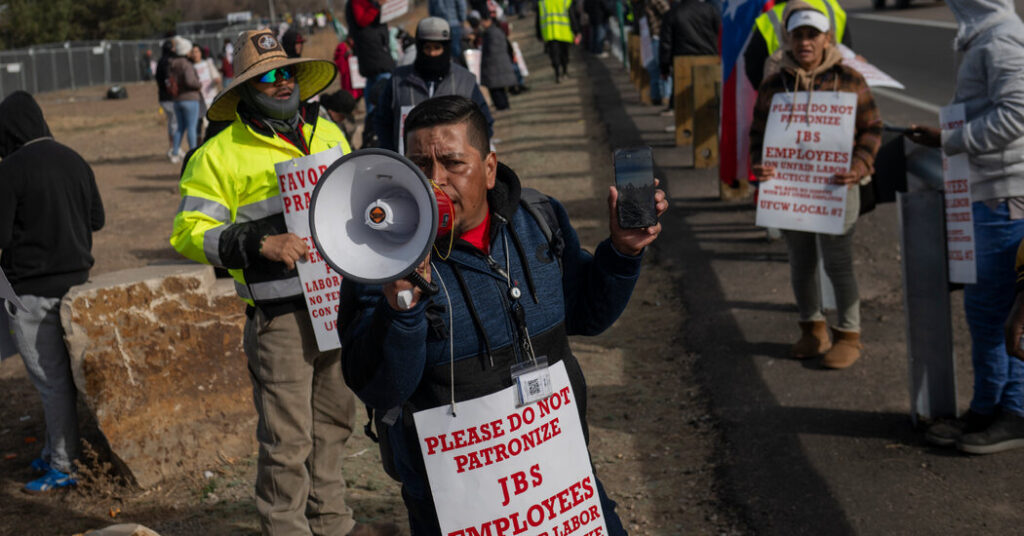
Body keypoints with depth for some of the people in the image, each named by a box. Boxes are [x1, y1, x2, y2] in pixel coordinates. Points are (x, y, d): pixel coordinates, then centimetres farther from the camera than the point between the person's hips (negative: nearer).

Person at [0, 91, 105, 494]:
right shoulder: (75, 161, 5)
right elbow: (97, 219, 14)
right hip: (75, 278, 7)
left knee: (51, 378, 1)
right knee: (63, 373, 16)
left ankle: (65, 467, 8)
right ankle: (56, 452, 28)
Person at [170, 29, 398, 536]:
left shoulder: (327, 133, 11)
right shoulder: (220, 155, -8)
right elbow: (189, 232, -11)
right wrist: (259, 243, -23)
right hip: (280, 317, -6)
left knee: (333, 418, 18)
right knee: (287, 436, -1)